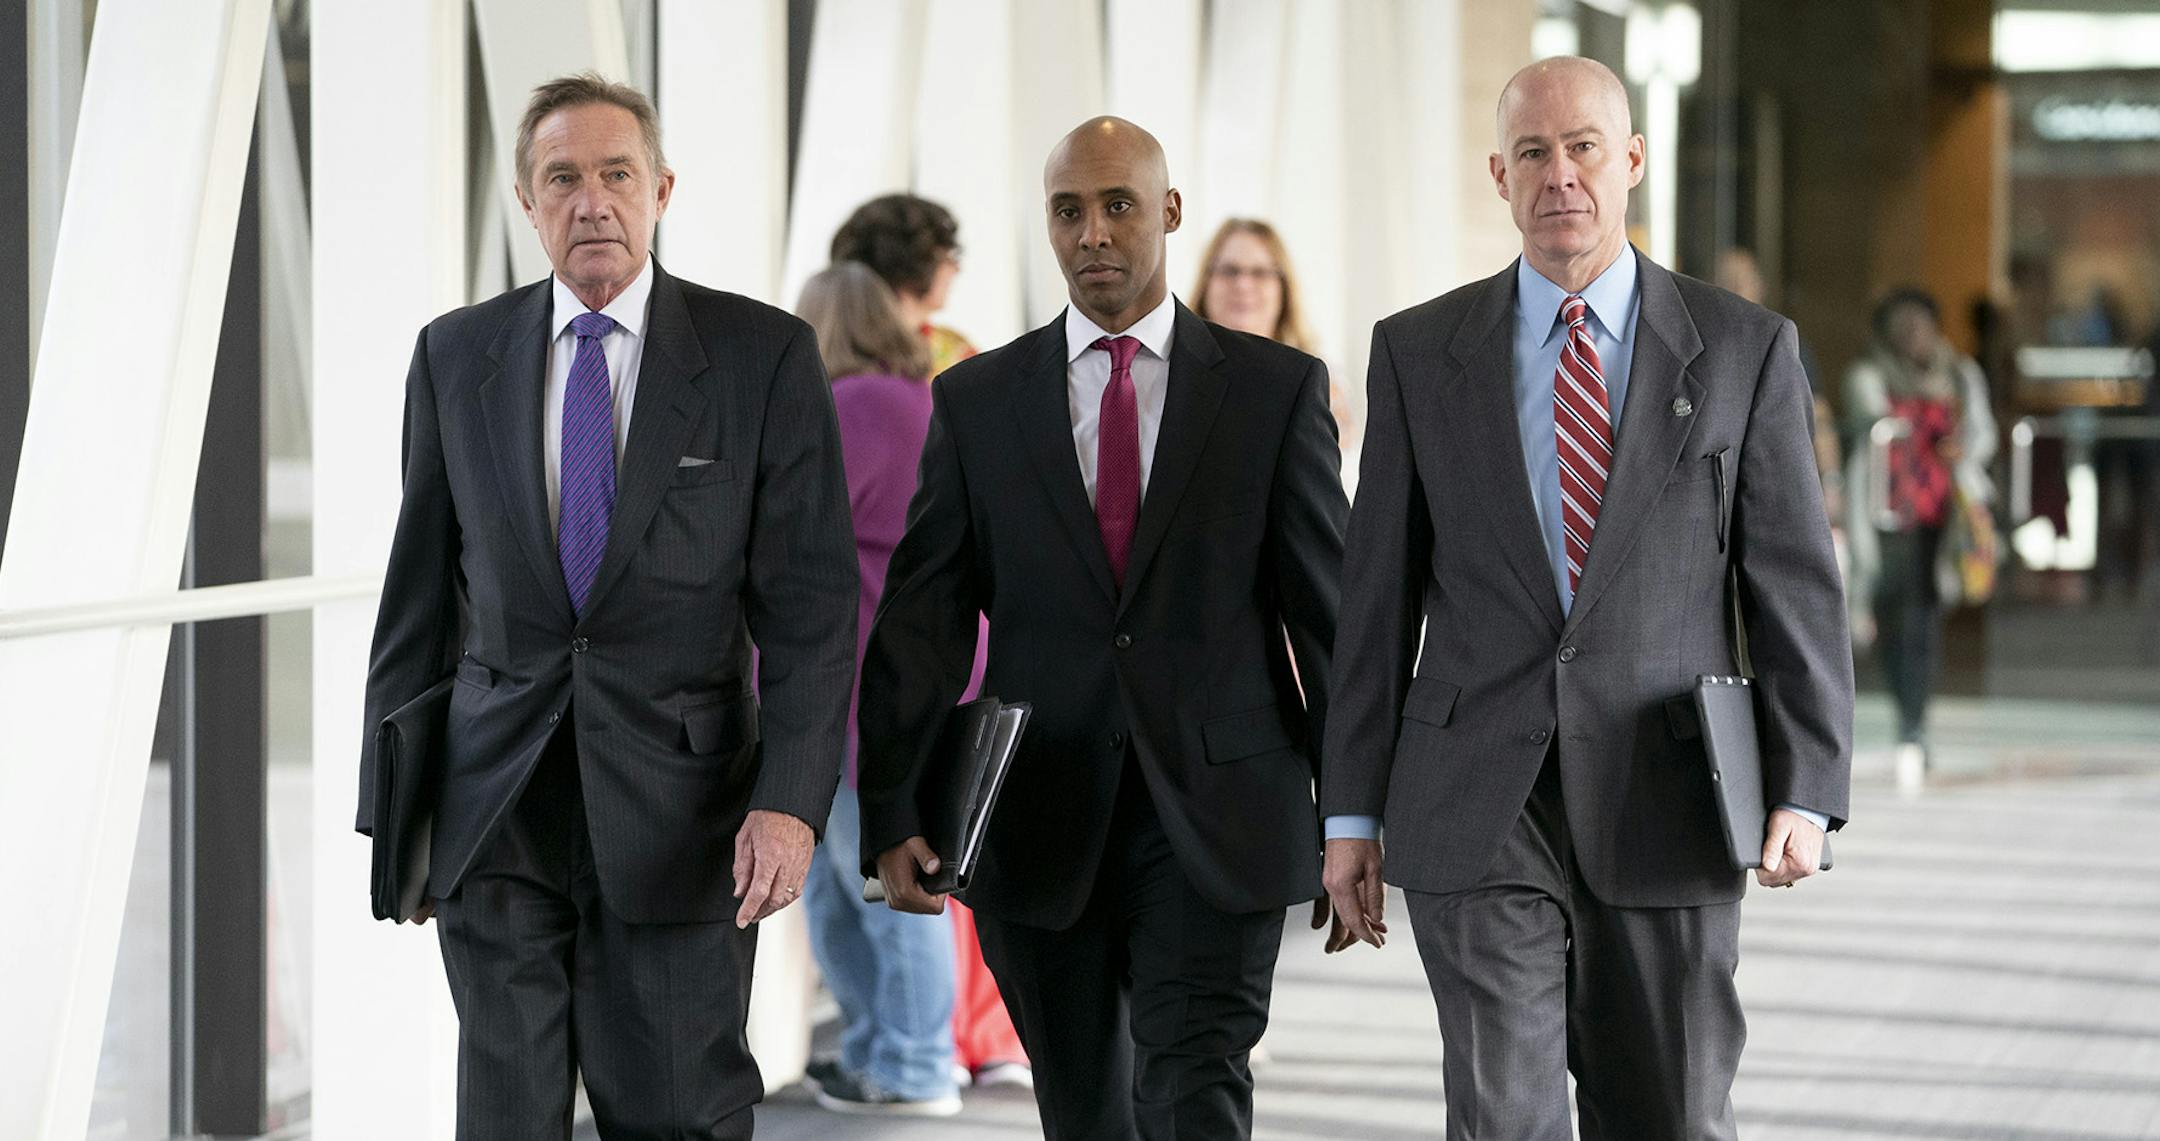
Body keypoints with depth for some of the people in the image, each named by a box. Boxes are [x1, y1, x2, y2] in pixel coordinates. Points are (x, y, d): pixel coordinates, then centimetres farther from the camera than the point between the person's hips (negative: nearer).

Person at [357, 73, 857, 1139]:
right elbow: (419, 589, 10)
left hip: (677, 807, -2)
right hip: (494, 805, 2)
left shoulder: (763, 354, -2)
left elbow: (811, 601, -4)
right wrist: (391, 805, 9)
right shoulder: (456, 354, 6)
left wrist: (792, 800, -14)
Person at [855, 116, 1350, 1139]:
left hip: (1214, 820, -2)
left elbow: (1330, 611, 5)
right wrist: (891, 814, -6)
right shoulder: (977, 401, 7)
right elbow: (921, 621, 4)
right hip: (1041, 826, 2)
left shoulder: (1276, 389, 4)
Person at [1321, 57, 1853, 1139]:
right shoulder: (1419, 353, 6)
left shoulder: (1745, 349, 3)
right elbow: (1378, 592, 7)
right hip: (1479, 805, 0)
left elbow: (1795, 584, 1)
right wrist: (1351, 809, 4)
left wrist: (1805, 794, -9)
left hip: (1665, 804, 0)